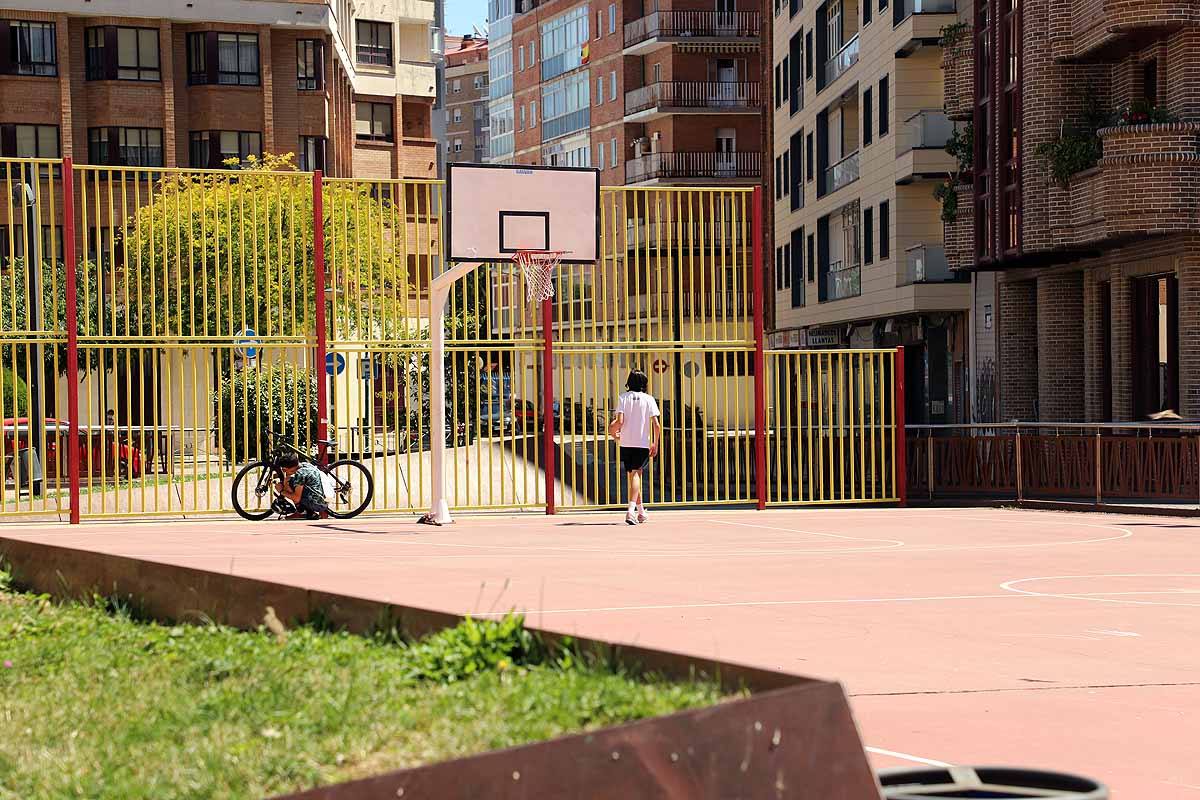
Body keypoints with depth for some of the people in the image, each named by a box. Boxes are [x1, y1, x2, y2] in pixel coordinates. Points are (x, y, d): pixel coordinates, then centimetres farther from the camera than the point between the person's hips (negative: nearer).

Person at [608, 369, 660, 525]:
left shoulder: (623, 398, 0)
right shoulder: (649, 399, 0)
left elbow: (620, 421, -10)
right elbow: (656, 425, -5)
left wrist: (613, 432, 10)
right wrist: (655, 444, 6)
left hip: (626, 442, 1)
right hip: (643, 443, -1)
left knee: (633, 475, 14)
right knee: (636, 475, -5)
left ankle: (641, 511, 24)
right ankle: (631, 510, -24)